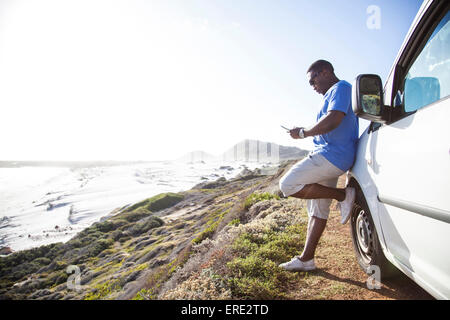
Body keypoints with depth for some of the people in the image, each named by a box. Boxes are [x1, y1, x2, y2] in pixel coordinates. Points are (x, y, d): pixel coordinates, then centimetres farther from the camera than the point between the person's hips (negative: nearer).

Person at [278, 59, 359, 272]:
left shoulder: (341, 87, -5)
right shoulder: (332, 94, 27)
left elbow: (333, 120, -22)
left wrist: (304, 133, -13)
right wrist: (308, 134, 17)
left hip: (333, 155, -11)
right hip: (329, 158, 11)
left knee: (287, 185, -18)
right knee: (318, 209, 9)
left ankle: (344, 196, -7)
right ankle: (306, 259, 16)